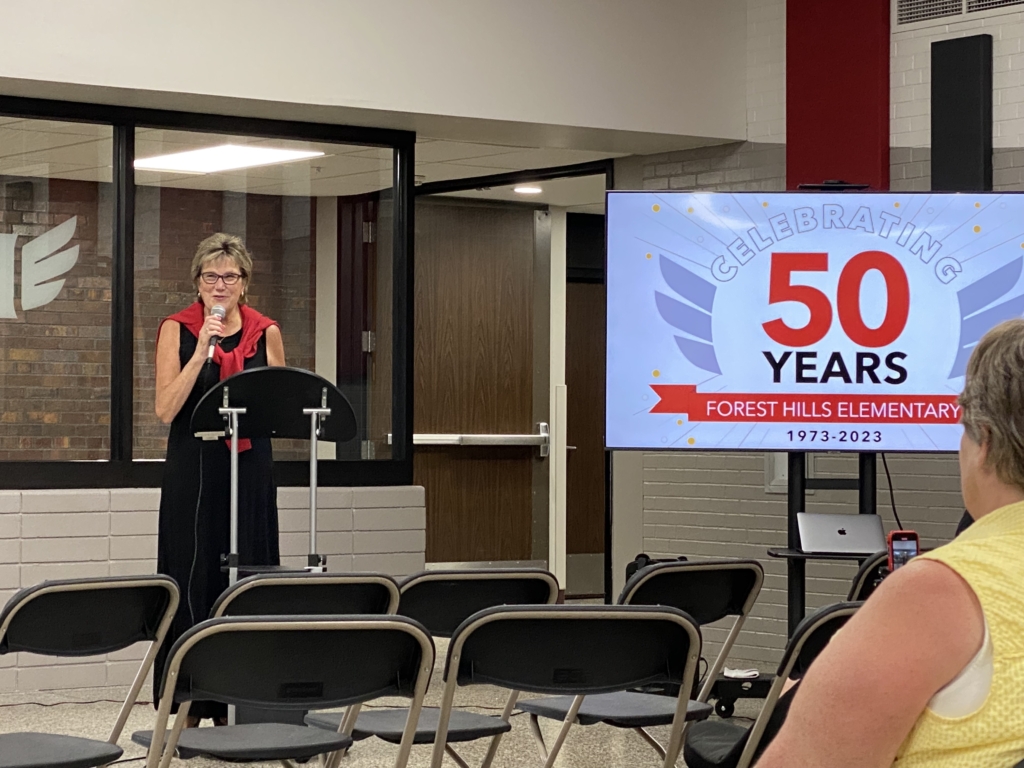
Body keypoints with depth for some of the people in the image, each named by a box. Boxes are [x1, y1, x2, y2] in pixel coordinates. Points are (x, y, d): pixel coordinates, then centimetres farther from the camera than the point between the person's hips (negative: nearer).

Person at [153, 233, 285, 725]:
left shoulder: (265, 333, 7)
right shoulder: (177, 330, 2)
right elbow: (166, 410, -8)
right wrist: (201, 351, -16)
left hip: (250, 469, 2)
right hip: (193, 471, -2)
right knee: (193, 580, -3)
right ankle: (191, 706, 3)